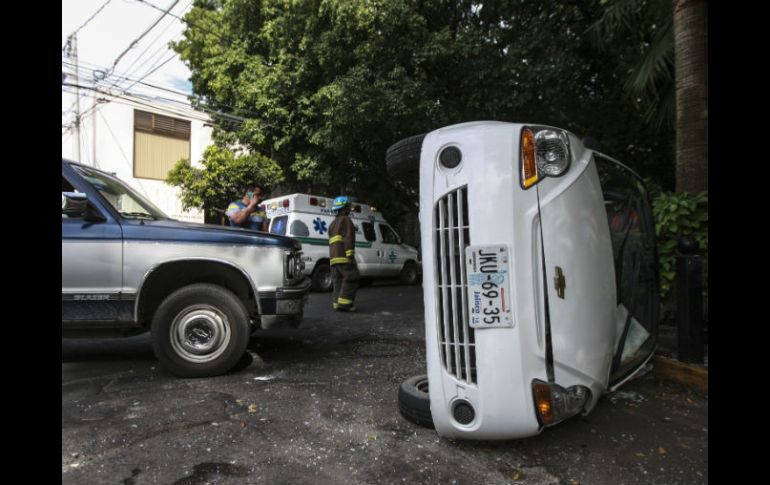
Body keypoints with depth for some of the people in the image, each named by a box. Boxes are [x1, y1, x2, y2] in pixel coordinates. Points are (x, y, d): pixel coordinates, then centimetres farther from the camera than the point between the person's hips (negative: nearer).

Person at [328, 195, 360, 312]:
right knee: (351, 280, -8)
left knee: (338, 281, 9)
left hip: (334, 258, 9)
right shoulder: (345, 220, -3)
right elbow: (348, 238, -15)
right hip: (344, 256, -9)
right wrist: (350, 254, -21)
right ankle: (344, 304, -14)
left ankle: (336, 303, 4)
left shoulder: (333, 223, 27)